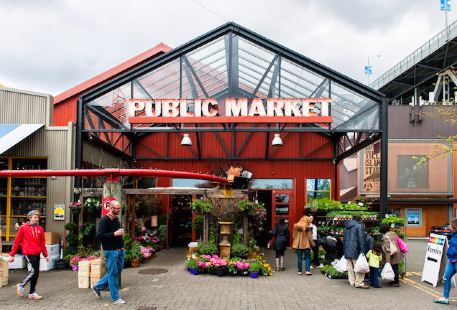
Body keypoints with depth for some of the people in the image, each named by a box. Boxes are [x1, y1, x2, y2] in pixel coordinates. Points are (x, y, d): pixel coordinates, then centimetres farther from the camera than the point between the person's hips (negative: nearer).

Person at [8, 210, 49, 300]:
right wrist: (12, 255, 0)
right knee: (33, 271, -13)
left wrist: (45, 255, 14)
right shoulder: (23, 228, -3)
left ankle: (32, 293, 17)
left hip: (37, 254, 5)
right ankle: (21, 286, 9)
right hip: (29, 253, -5)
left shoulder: (40, 229, 8)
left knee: (36, 273, 7)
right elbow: (17, 241, -1)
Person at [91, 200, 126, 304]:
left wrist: (121, 233, 10)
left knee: (117, 272, 16)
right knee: (113, 273, 1)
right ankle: (115, 297, 12)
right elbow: (99, 235, -21)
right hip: (111, 251, -9)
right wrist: (114, 234, -25)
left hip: (120, 250, 9)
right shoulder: (105, 220, -13)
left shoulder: (116, 219, 13)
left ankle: (98, 286, 30)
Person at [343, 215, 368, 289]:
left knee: (350, 267, 11)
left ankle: (352, 282, 15)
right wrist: (362, 250, -13)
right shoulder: (359, 226, -7)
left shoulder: (346, 226, 15)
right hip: (355, 250, -7)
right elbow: (361, 238, -13)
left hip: (347, 250, 7)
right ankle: (359, 283, -5)